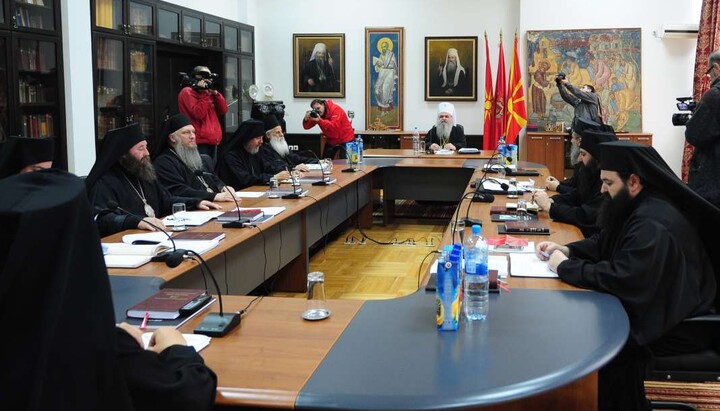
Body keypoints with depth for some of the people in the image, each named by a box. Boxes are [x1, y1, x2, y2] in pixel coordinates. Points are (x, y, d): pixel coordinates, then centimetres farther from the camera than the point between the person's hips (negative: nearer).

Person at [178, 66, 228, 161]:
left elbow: (223, 110, 10)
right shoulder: (187, 92, -4)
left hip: (213, 141, 8)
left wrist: (215, 93, 0)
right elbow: (199, 114, -17)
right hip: (199, 143, -8)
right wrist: (204, 94, -14)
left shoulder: (209, 93, 21)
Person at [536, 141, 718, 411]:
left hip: (677, 325, -10)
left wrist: (564, 267, -23)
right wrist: (565, 250, 0)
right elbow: (604, 244, 17)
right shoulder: (638, 207, 5)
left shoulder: (655, 224, -29)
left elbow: (621, 278, -36)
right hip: (654, 305, 10)